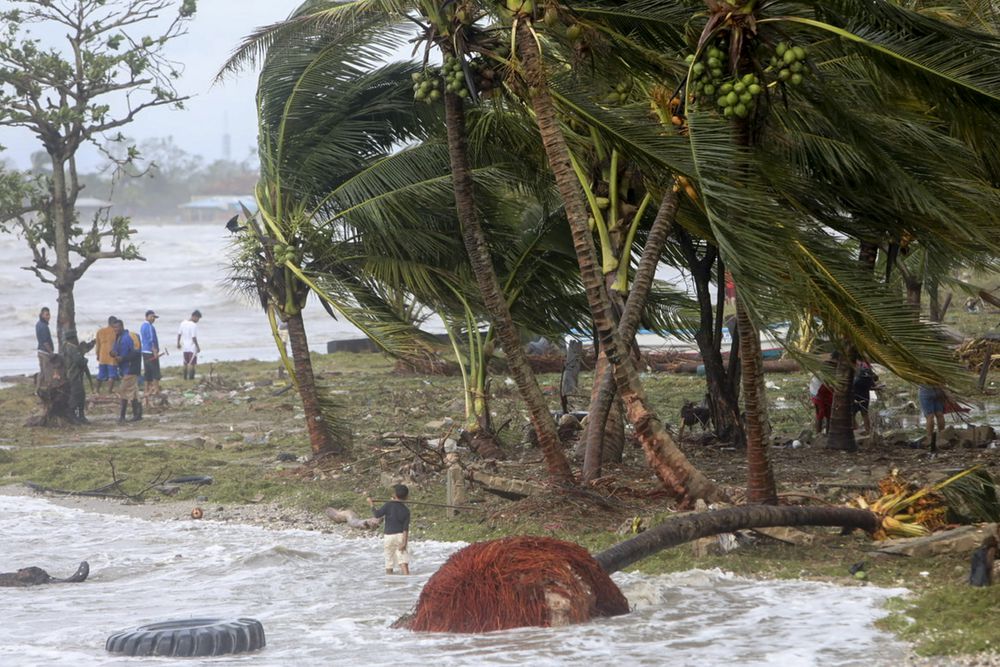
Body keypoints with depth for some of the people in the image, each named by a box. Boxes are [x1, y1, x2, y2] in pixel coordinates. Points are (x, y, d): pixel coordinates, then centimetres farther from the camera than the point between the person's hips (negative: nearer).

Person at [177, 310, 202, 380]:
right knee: (191, 363, -3)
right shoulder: (193, 325, -18)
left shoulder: (183, 323, 4)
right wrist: (198, 347, -12)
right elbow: (193, 337, -20)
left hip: (184, 347, 7)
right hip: (192, 347, -7)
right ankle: (190, 377, -5)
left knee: (186, 363, 16)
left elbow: (179, 334, 9)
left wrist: (178, 343, 21)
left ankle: (185, 377, 21)